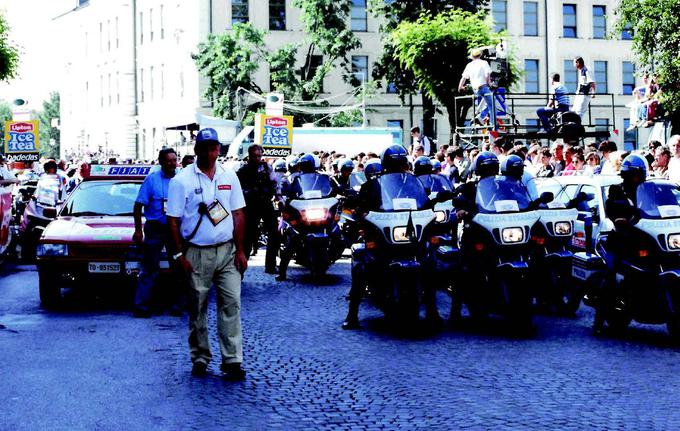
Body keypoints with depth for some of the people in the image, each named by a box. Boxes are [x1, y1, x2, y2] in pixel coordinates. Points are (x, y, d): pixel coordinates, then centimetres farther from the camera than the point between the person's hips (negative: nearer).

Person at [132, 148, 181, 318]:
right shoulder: (152, 179, -4)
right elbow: (138, 205, -4)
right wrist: (138, 230, -9)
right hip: (155, 229, -3)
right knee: (149, 269, -3)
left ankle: (176, 305, 19)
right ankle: (141, 306, -1)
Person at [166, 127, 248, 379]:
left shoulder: (229, 177, 8)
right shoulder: (182, 181, -3)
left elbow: (238, 215, 10)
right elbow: (173, 220, -3)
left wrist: (240, 250, 4)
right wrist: (179, 255, -8)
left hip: (227, 251, 2)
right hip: (196, 254, -2)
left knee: (231, 304, -4)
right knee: (197, 309, 7)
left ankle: (232, 361, -2)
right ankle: (200, 358, 19)